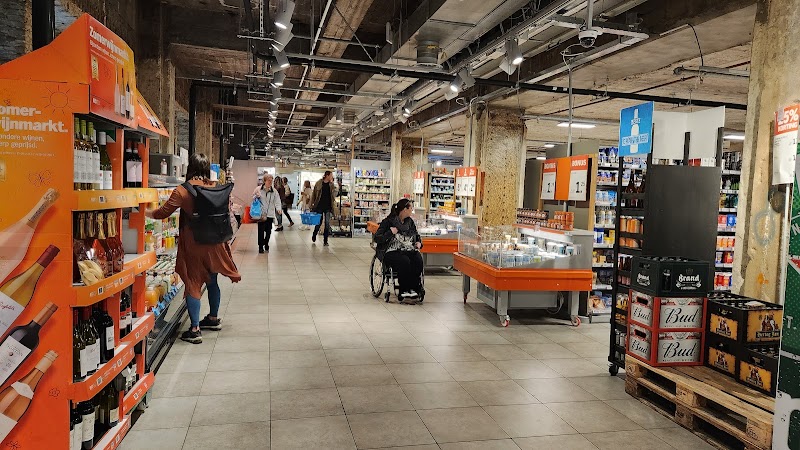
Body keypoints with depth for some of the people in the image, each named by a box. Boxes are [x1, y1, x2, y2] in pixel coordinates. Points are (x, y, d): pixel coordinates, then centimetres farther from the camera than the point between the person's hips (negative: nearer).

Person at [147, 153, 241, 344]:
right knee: (212, 280, 20)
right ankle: (213, 318, 35)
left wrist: (145, 212, 9)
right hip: (215, 242, 5)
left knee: (193, 284, 3)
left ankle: (195, 330, 5)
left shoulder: (182, 191, -12)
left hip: (193, 244, -4)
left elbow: (163, 213, -8)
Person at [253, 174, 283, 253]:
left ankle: (266, 245, 28)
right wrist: (256, 197, -14)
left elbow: (277, 201, 0)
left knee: (268, 231, 8)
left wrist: (278, 209, -18)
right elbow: (253, 199, 9)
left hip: (270, 214, 2)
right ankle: (261, 247, 9)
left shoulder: (274, 191, 3)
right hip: (261, 214, -2)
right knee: (261, 231, -3)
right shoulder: (258, 189, 0)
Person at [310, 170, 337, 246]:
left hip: (328, 207, 2)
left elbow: (334, 195, -7)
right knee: (319, 222, 7)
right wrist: (312, 205, -2)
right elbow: (313, 195, 2)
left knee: (327, 224, -1)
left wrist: (332, 184, -14)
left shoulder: (332, 185, 5)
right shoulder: (318, 183, -2)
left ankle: (325, 241, 7)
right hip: (319, 207, -2)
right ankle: (314, 235, 35)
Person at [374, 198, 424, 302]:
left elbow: (416, 235, 32)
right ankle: (405, 292, -24)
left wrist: (419, 242, 10)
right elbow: (377, 239, -6)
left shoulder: (410, 221, 16)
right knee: (404, 261, -34)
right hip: (391, 252, -5)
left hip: (408, 250, 5)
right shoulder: (388, 221, -2)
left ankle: (414, 289, -23)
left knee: (418, 260, -27)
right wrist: (391, 233, -17)